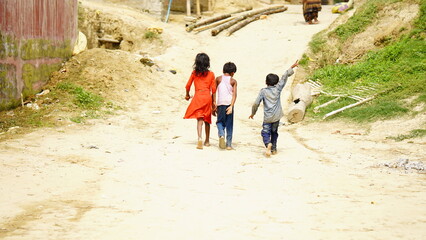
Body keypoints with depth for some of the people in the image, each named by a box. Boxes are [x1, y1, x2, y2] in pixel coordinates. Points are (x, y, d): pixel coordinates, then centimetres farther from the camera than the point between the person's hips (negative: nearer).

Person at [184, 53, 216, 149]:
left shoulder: (194, 73, 5)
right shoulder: (211, 74, 6)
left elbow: (188, 86, 8)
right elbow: (213, 89, 3)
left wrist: (187, 95, 26)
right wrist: (214, 102, 9)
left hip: (198, 96, -1)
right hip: (208, 97, 1)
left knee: (199, 119, -8)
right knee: (207, 120, 16)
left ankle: (200, 138, -30)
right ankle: (207, 141, 26)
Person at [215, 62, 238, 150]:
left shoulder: (218, 79, 7)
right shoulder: (233, 81, 5)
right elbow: (234, 94, -8)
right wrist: (231, 106, -14)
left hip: (220, 103, 0)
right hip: (229, 103, 0)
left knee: (220, 122, 14)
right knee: (229, 124, 8)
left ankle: (221, 135, -15)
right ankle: (229, 144, 8)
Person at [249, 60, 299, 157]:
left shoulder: (263, 91, -1)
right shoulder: (278, 89, 2)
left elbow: (256, 103, -6)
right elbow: (284, 76, 6)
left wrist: (253, 113, 8)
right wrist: (292, 67, 12)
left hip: (267, 117, -2)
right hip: (276, 116, 2)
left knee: (265, 132, -3)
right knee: (274, 132, 19)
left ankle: (268, 143, -31)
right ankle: (274, 149, 19)